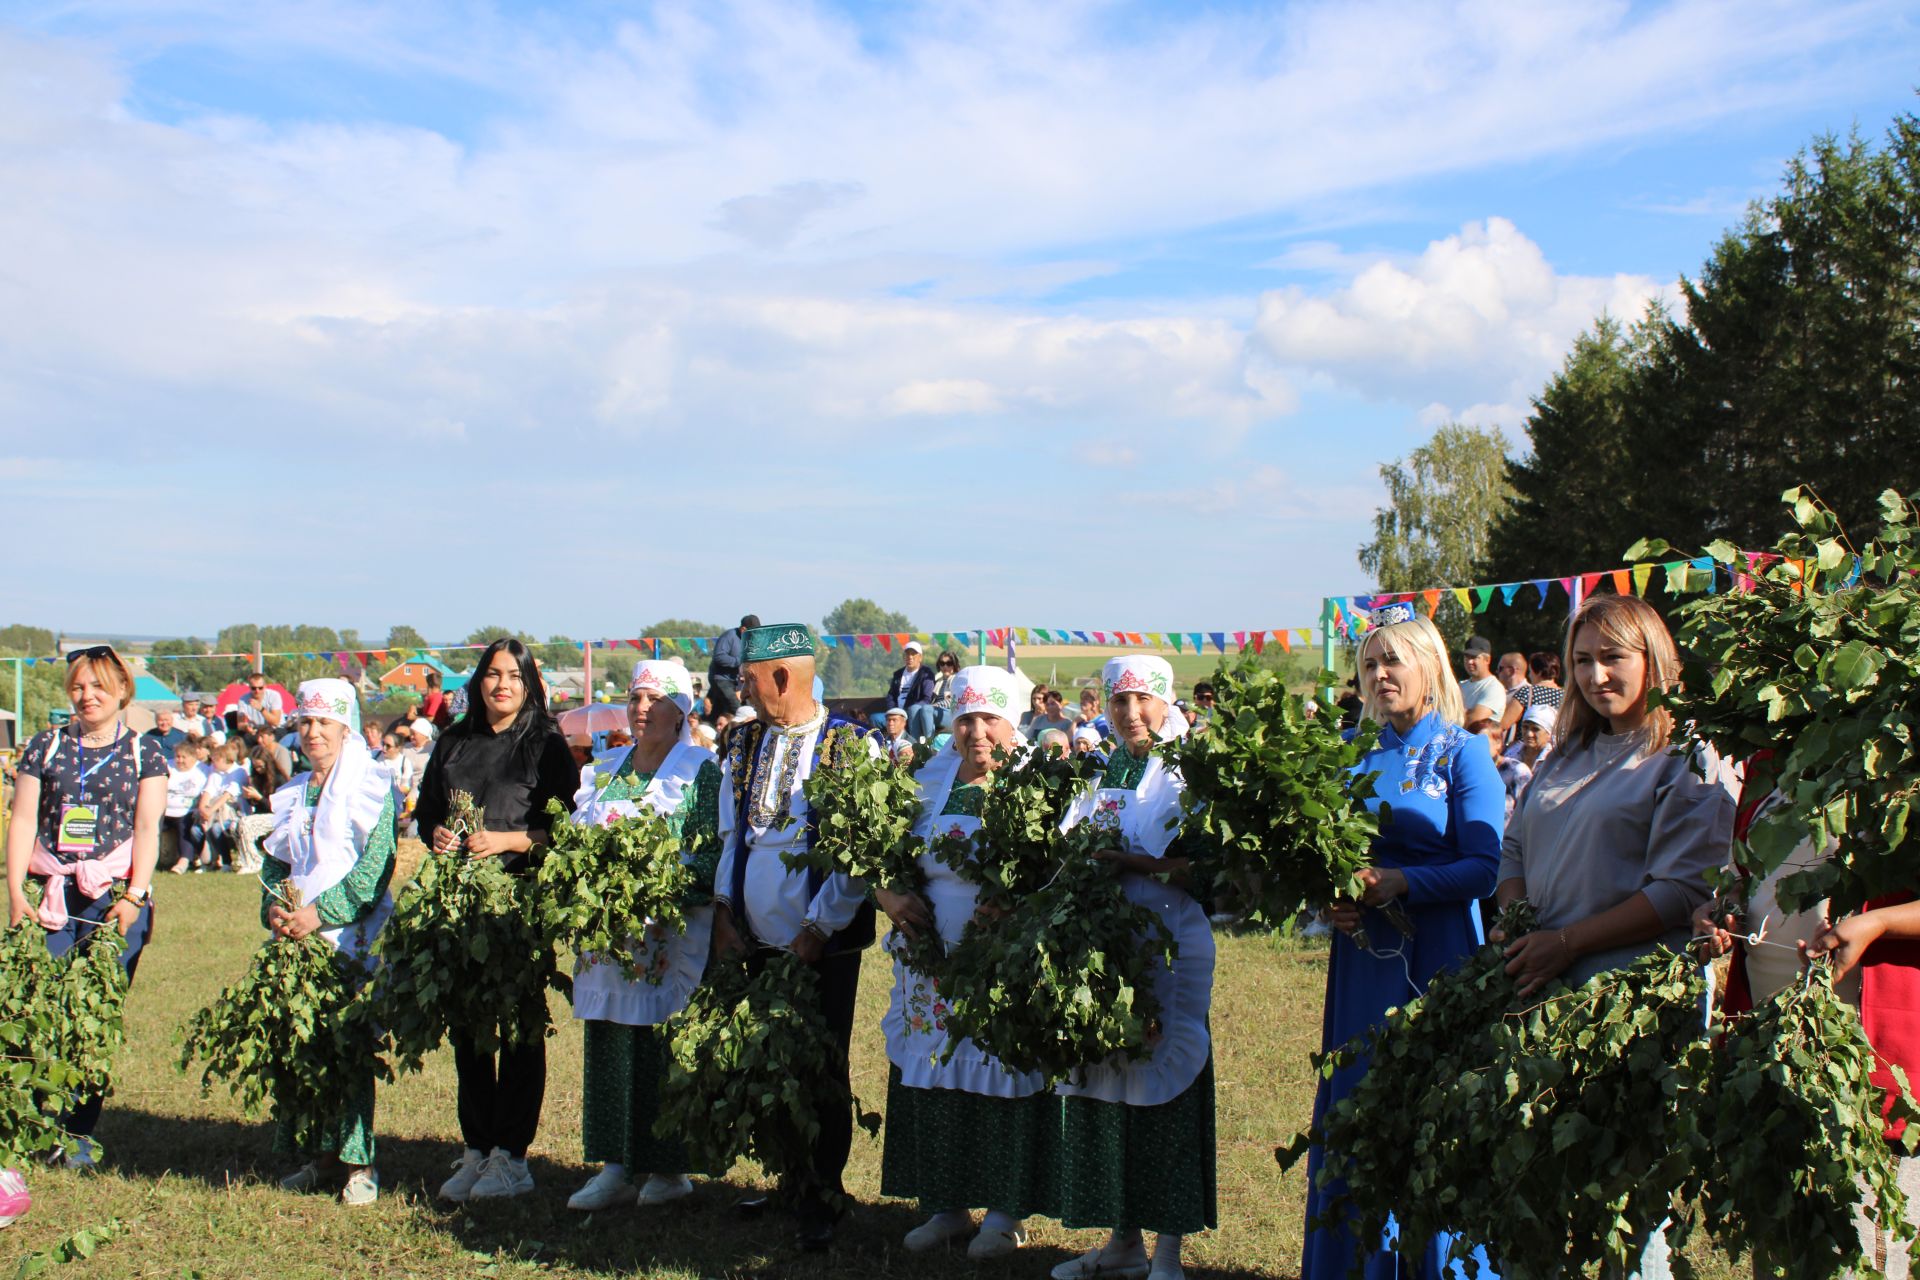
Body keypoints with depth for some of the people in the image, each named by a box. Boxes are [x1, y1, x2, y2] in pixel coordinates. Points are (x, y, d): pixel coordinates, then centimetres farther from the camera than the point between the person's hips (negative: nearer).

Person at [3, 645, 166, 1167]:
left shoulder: (144, 752, 7)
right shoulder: (45, 746, 11)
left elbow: (148, 829, 3)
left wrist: (134, 898, -7)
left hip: (116, 896, -1)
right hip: (52, 896, 1)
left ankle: (79, 1131, 6)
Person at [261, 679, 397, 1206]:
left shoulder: (371, 787, -3)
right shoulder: (291, 794, 18)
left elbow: (375, 865, -10)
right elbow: (274, 860, 18)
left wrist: (321, 912, -16)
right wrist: (273, 906, -2)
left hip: (352, 938, -6)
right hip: (298, 941, 6)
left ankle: (358, 1163, 0)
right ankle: (320, 1156, 16)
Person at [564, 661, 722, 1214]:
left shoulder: (700, 771, -1)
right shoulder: (606, 771, 18)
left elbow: (713, 852, -10)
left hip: (671, 931, -6)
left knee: (663, 1049, -4)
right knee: (609, 1046, 6)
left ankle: (669, 1168, 5)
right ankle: (615, 1165, 13)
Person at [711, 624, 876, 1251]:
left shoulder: (851, 748, -10)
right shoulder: (744, 743, 8)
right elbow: (730, 835, 14)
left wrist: (818, 930, -12)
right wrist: (723, 910, 5)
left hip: (824, 942, -5)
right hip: (757, 940, 5)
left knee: (821, 1073, 3)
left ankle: (822, 1197, 16)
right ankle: (788, 1181, 28)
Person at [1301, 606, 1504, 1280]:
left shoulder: (1463, 755, -4)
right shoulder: (1362, 756, 11)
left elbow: (1486, 865, -11)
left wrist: (1402, 884, -22)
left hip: (1436, 953, -5)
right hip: (1362, 952, 5)